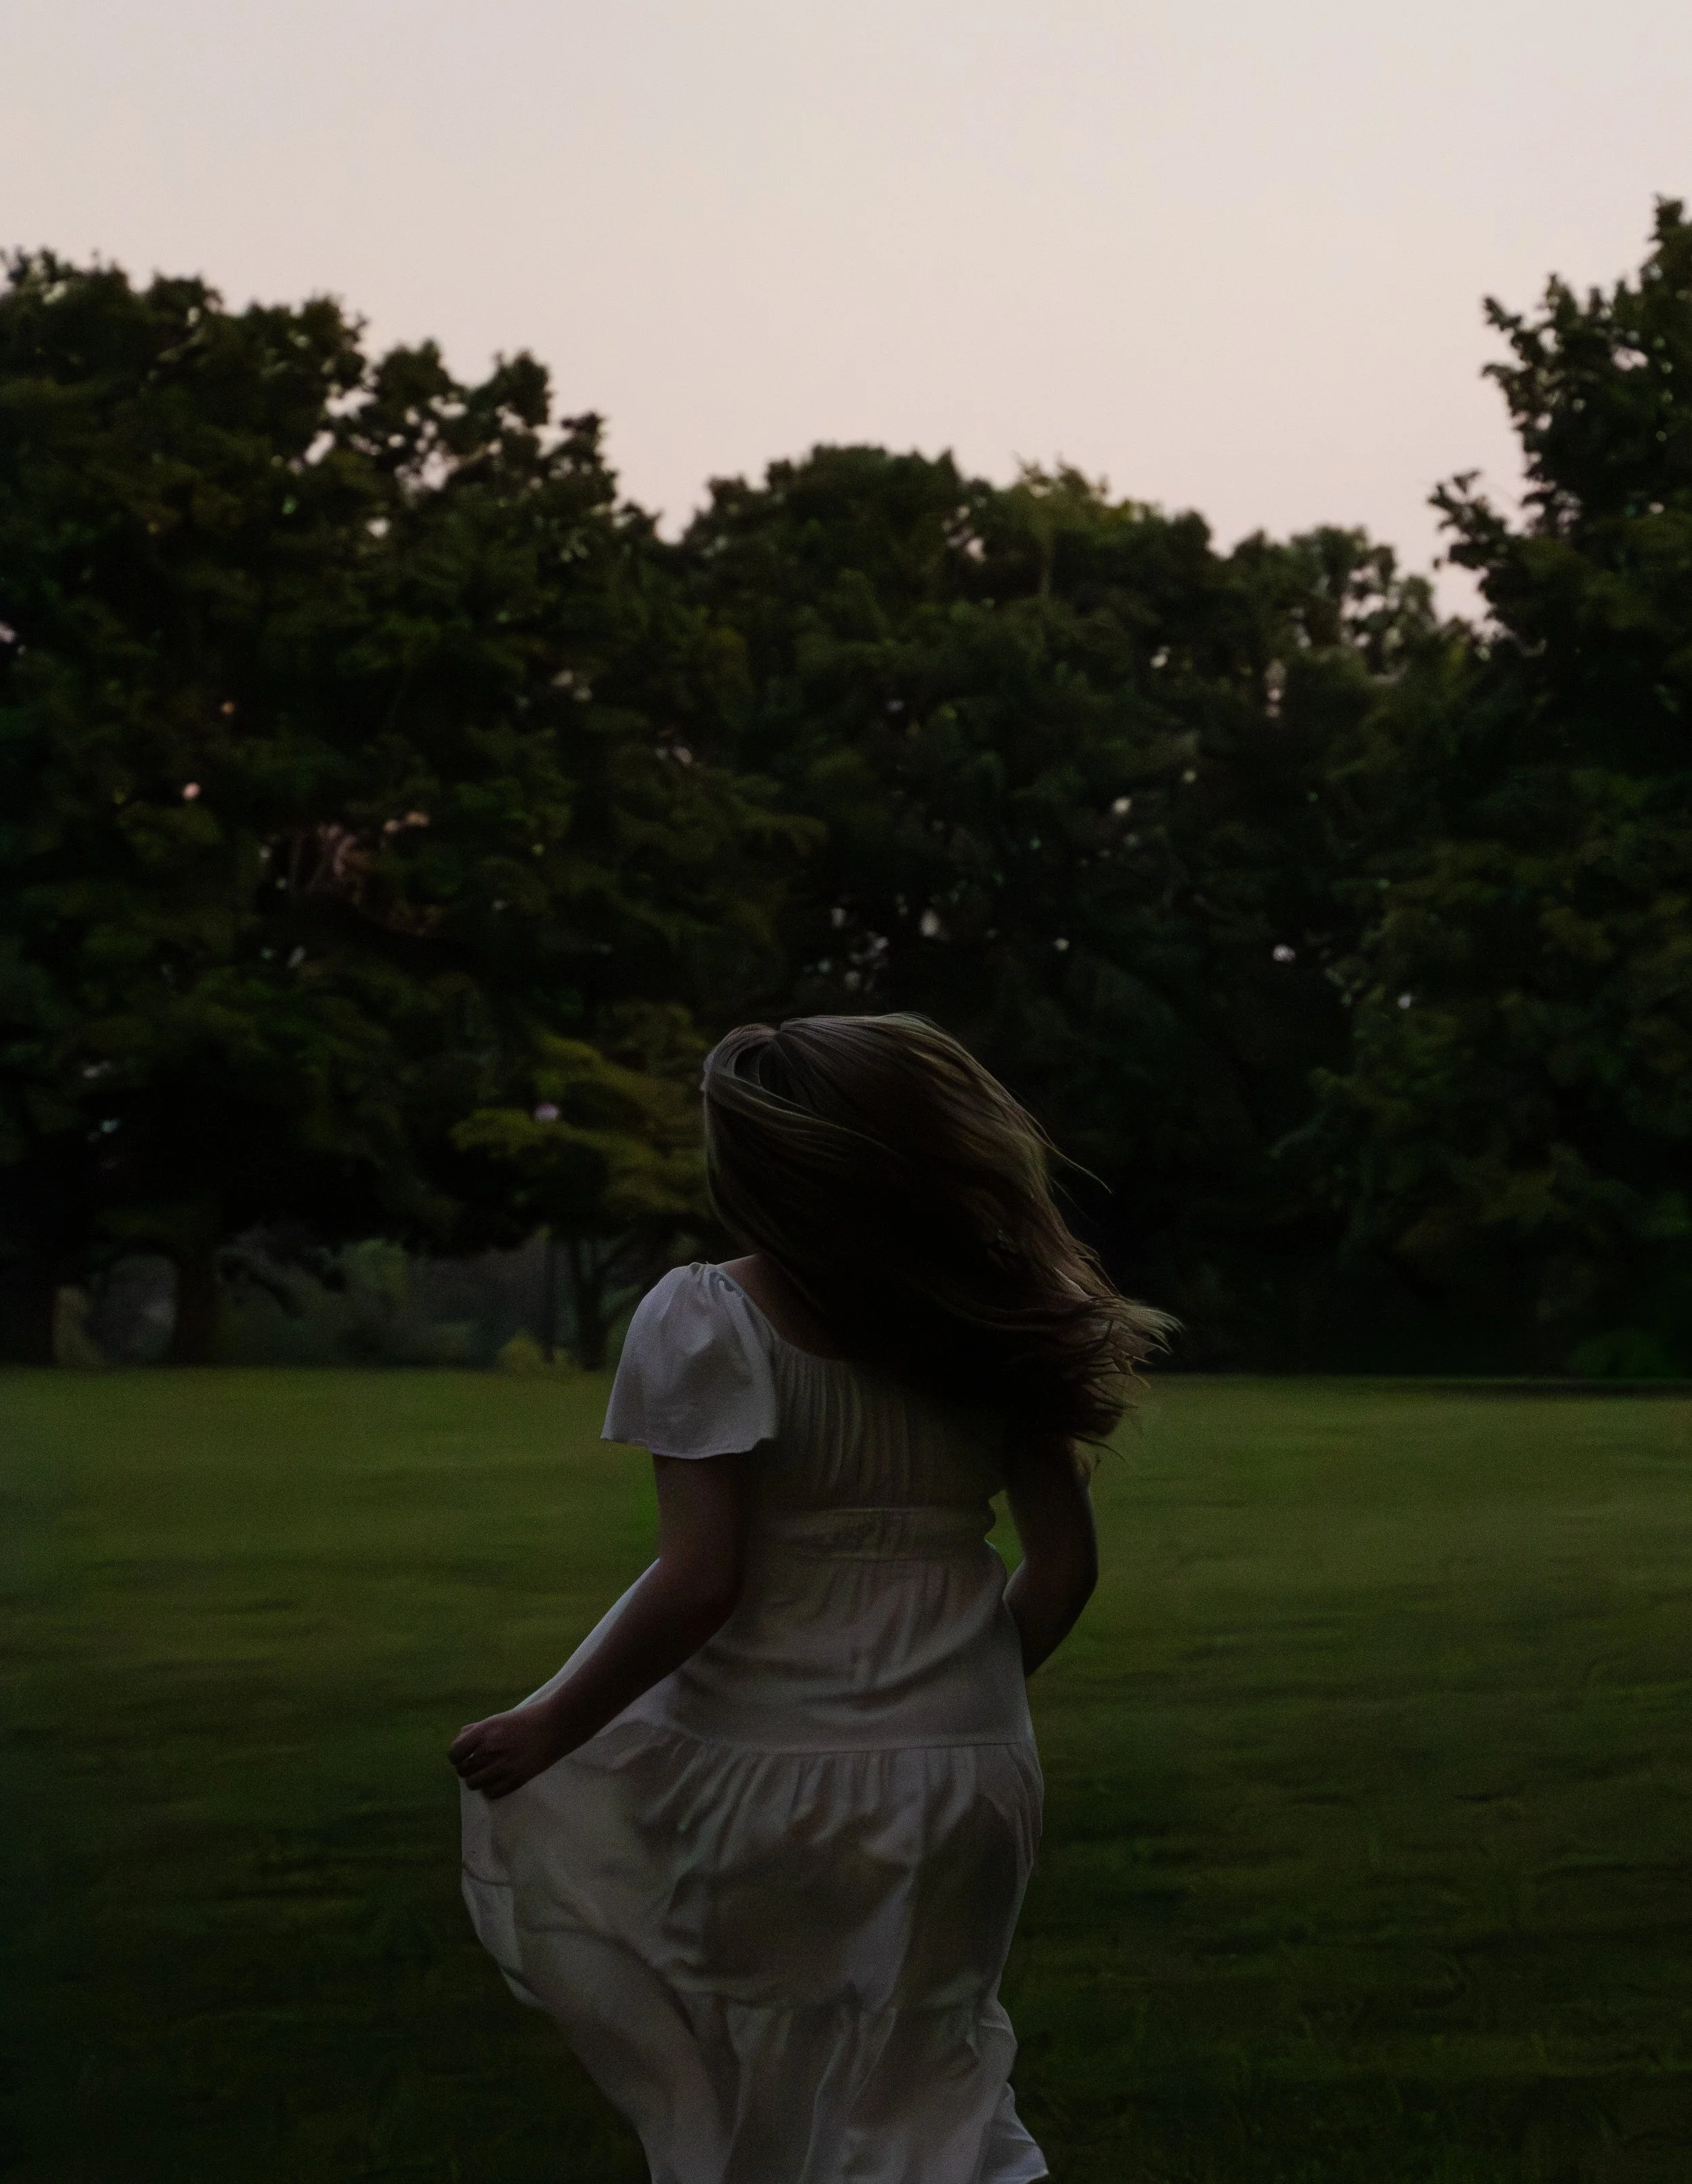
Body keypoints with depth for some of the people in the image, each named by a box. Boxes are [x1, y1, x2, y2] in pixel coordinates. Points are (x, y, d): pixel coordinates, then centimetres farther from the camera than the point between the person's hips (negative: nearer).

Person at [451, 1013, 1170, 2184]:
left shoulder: (709, 1320, -13)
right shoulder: (991, 1331, 2)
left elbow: (699, 1583, -19)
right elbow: (1065, 1567, 5)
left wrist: (546, 1732, -8)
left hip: (771, 1779, -5)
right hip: (970, 1778, 6)